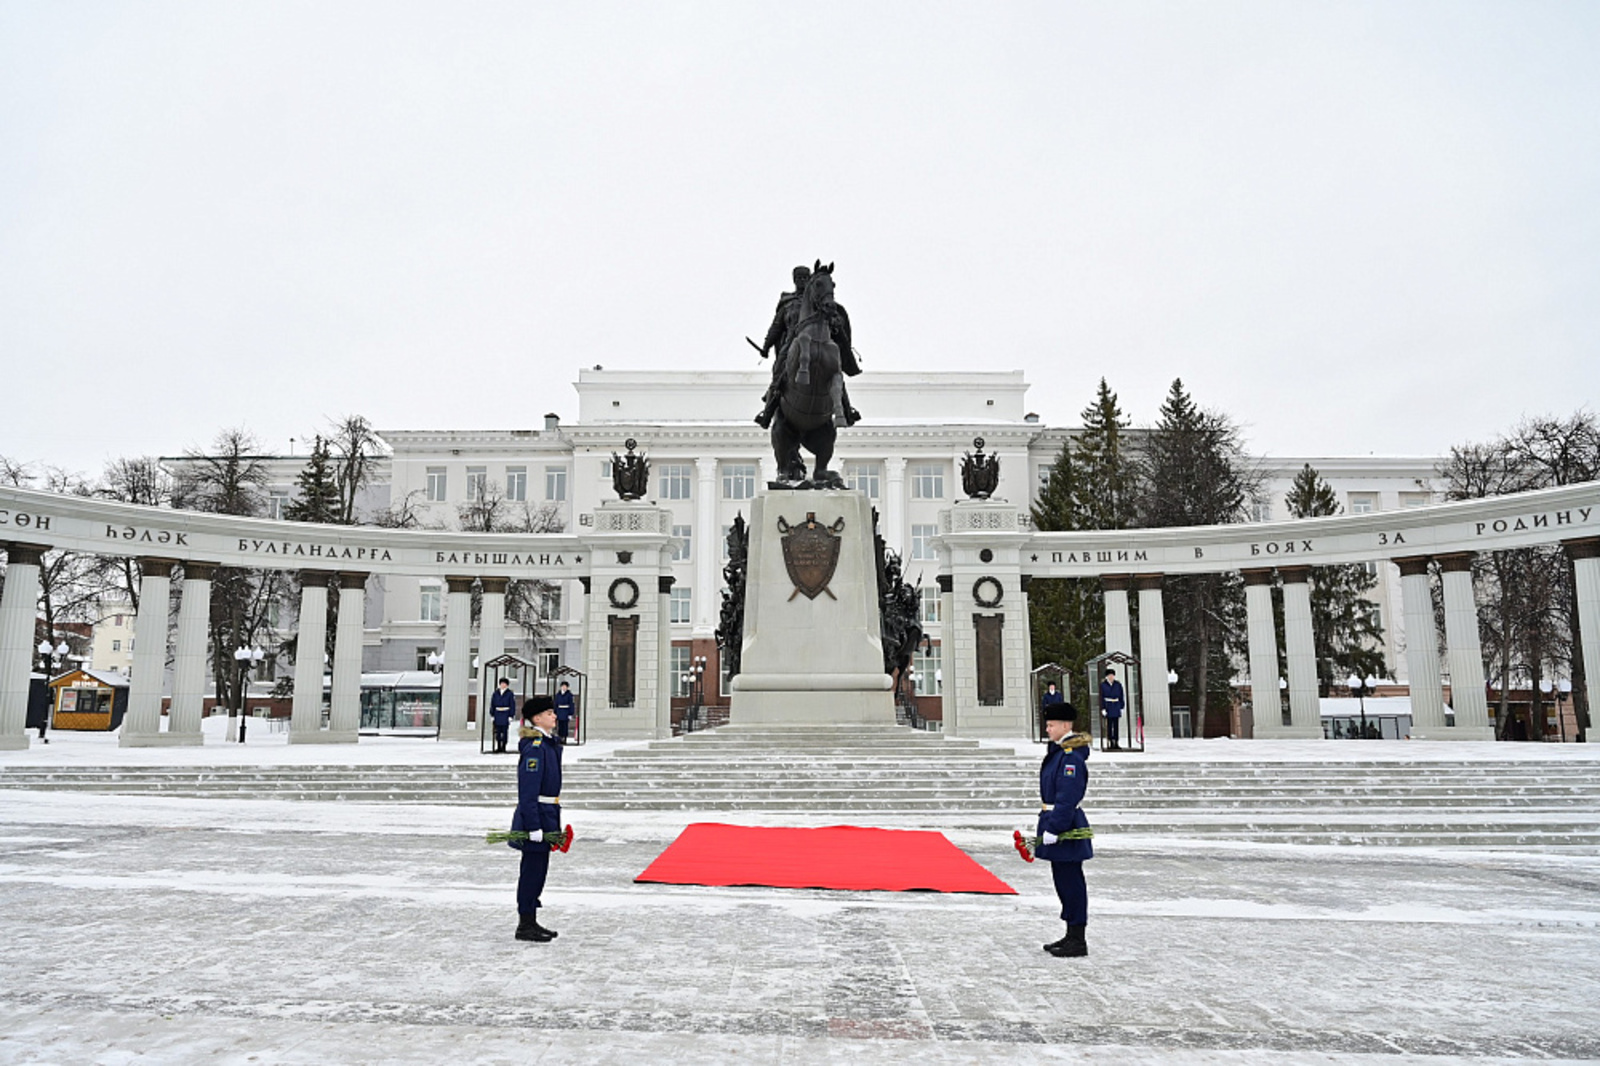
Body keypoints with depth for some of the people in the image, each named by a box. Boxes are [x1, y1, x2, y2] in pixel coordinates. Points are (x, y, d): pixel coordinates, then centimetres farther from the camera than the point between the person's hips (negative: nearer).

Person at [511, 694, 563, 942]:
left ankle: (531, 921, 25)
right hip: (536, 815, -10)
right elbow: (528, 791, -21)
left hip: (547, 816, 10)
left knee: (538, 869, 15)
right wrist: (534, 826, -23)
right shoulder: (534, 748, -17)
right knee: (533, 869, -1)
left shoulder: (549, 744, 13)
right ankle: (525, 925, 9)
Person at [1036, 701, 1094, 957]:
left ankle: (1078, 942, 7)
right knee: (1064, 881, 16)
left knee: (1071, 882, -2)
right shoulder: (1059, 752, 12)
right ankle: (1072, 936, 26)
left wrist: (1052, 828, -22)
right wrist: (1049, 825, 21)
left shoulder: (1071, 757, -19)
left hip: (1066, 829, -10)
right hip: (1058, 823, 10)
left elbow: (1067, 799, -23)